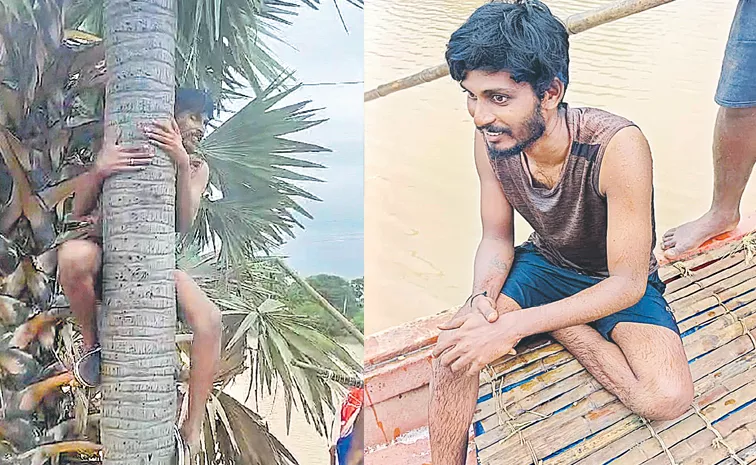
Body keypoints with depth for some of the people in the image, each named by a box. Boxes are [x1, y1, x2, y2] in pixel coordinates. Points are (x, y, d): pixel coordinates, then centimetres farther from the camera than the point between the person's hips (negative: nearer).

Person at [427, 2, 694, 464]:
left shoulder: (618, 147, -34)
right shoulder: (490, 138, -18)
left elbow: (627, 284, -28)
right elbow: (497, 238, -4)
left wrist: (517, 325, -35)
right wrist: (483, 295, -26)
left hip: (621, 283, -2)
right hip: (545, 264, 3)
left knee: (667, 399, -29)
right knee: (456, 343, -23)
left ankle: (560, 329, -6)